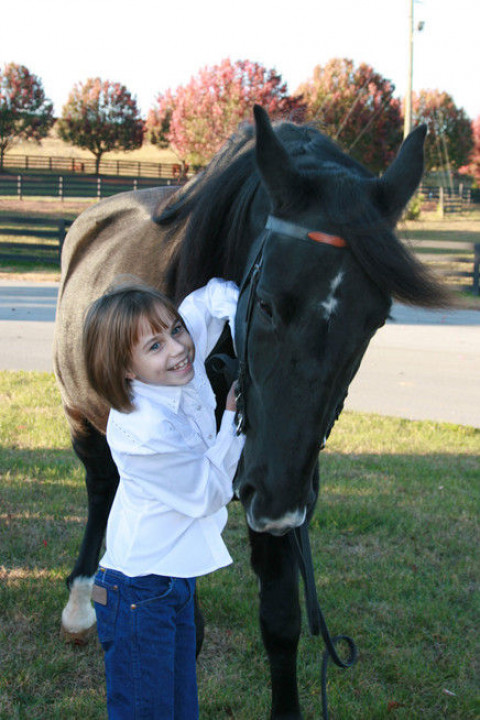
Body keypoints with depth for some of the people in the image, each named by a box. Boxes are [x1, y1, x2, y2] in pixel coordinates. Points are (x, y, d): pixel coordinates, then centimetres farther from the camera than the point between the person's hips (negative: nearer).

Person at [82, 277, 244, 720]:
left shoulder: (185, 360, -8)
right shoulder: (146, 430, -29)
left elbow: (216, 295, 8)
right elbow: (212, 495, -17)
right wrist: (236, 415, -13)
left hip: (177, 580, 8)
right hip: (141, 595, -8)